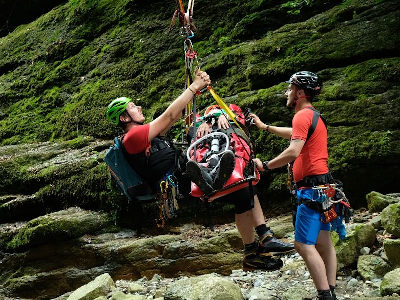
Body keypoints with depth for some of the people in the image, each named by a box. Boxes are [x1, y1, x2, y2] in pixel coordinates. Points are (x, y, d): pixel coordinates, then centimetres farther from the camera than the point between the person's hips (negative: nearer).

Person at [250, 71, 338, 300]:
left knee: (304, 244, -11)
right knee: (323, 242, 10)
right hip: (322, 184, 10)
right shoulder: (314, 115, 20)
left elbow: (293, 152, -24)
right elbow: (295, 134, 40)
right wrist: (265, 127, 45)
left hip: (312, 186, -10)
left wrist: (265, 165, -13)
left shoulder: (303, 115, -12)